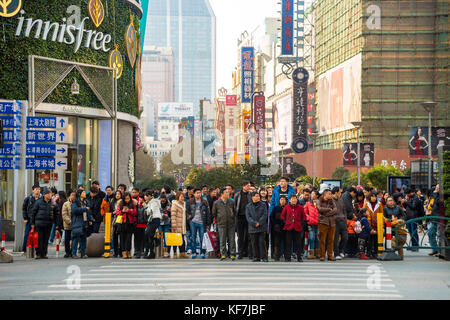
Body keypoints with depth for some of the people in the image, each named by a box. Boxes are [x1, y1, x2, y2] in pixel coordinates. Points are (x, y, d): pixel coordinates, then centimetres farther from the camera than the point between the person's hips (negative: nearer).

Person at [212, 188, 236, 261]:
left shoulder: (231, 202, 5)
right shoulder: (216, 203, 1)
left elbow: (235, 212, 16)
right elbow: (214, 213, 12)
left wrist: (233, 220, 12)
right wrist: (218, 220, 10)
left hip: (231, 224, 1)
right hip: (222, 224, -1)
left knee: (232, 239, 2)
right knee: (222, 240, 3)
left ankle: (233, 254, 8)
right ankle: (223, 254, 10)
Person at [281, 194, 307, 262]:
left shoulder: (300, 207, 4)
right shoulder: (286, 207, 3)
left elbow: (304, 216, 12)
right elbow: (282, 216, 11)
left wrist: (301, 223, 0)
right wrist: (285, 222, -1)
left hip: (297, 228, 0)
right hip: (288, 227, 0)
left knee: (299, 243, 2)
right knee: (288, 243, 2)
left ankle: (299, 257, 11)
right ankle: (287, 257, 8)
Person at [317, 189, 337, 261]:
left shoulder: (332, 202, 15)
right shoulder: (320, 202, 5)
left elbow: (335, 210, 0)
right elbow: (320, 209, -15)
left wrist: (327, 213, -9)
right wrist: (329, 209, -5)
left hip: (332, 222, 4)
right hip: (323, 222, -4)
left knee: (331, 240, 4)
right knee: (322, 240, -4)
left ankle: (330, 255, 10)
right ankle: (322, 256, 1)